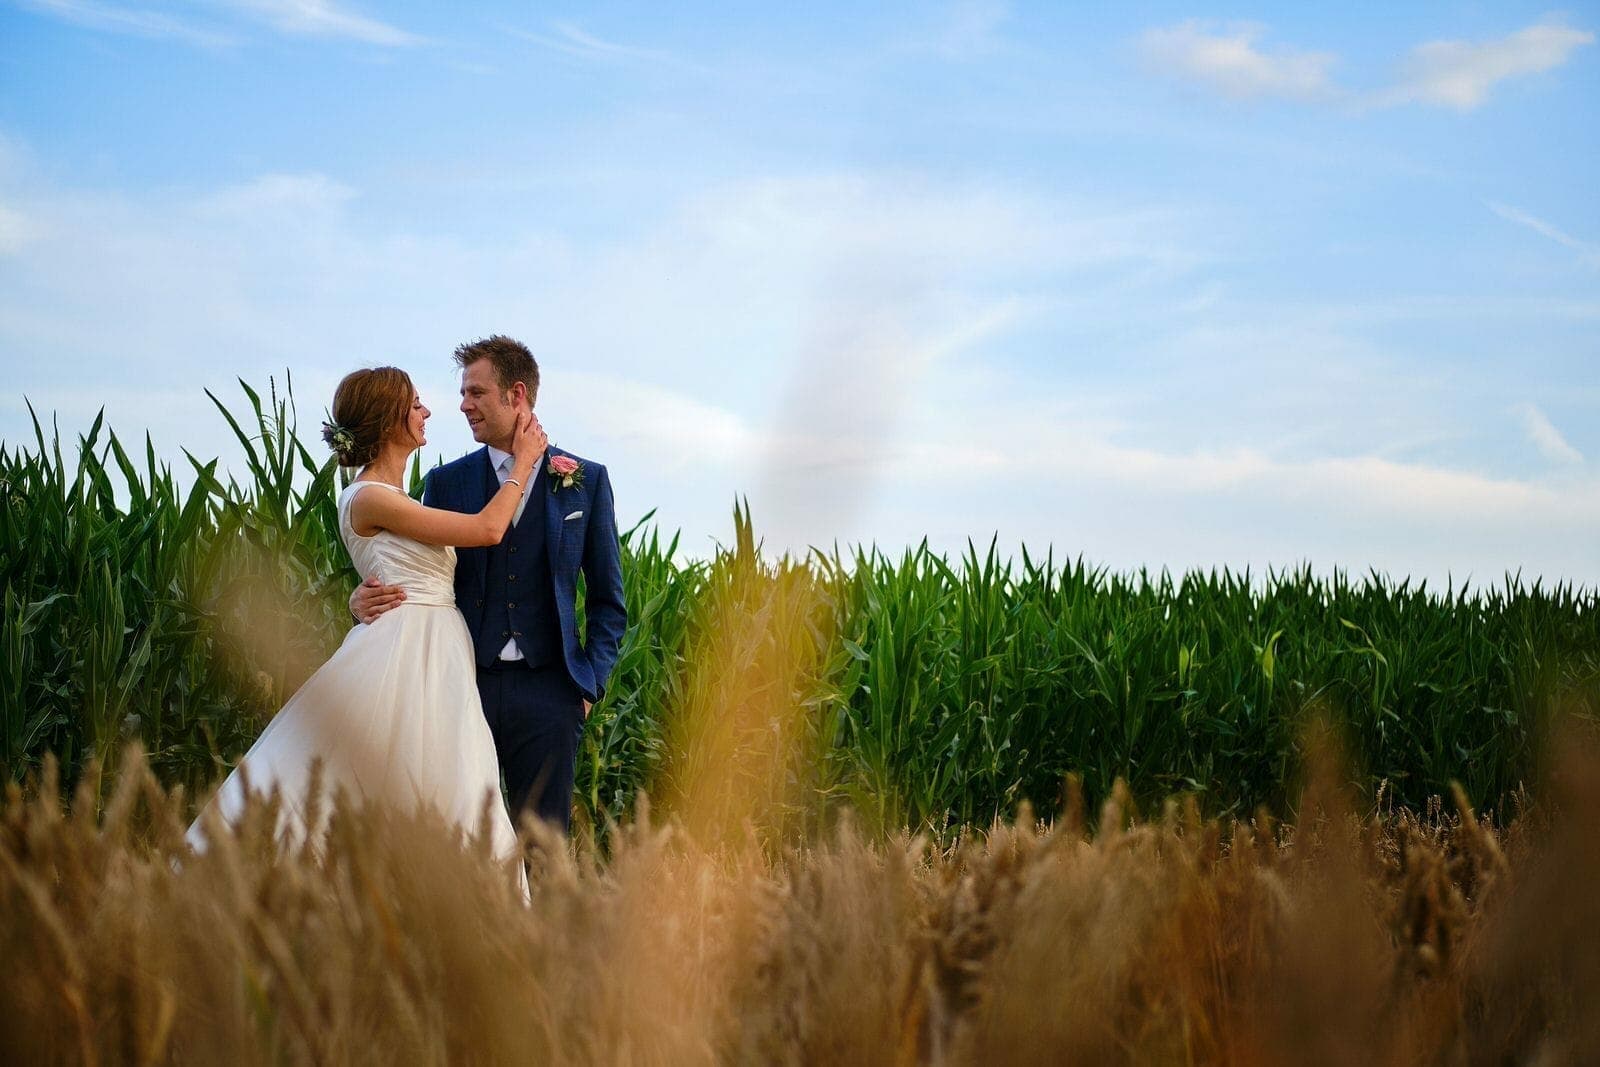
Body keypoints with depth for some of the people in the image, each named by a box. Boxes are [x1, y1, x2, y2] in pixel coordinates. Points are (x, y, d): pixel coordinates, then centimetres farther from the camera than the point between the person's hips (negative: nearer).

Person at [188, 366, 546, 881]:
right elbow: (487, 529, -10)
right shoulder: (370, 498, -10)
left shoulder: (396, 500, 18)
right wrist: (522, 464, 3)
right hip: (405, 659, -9)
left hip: (432, 663, 9)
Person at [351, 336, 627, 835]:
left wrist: (592, 681, 2)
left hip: (547, 691, -1)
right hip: (464, 683, 1)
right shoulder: (446, 481, 9)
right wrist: (366, 600, -10)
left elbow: (607, 598, 11)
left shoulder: (586, 480, 7)